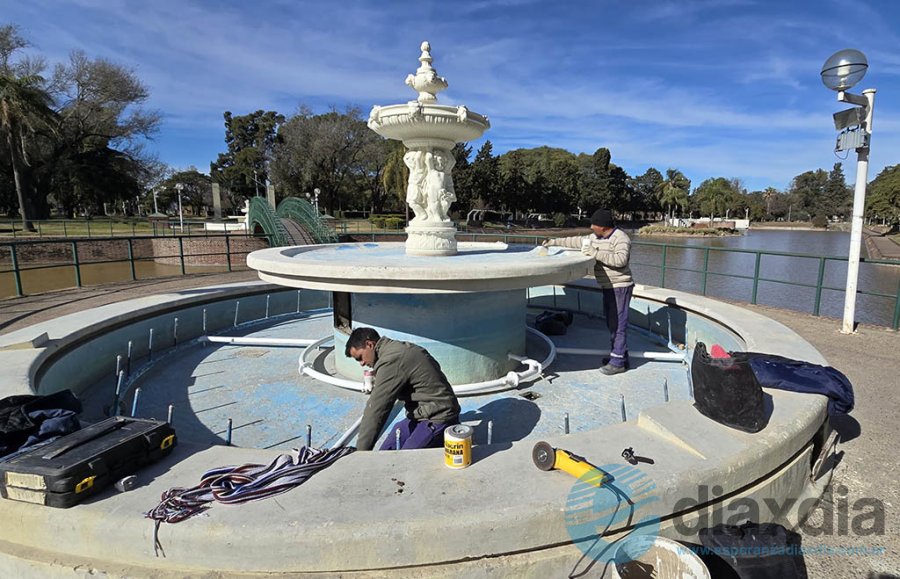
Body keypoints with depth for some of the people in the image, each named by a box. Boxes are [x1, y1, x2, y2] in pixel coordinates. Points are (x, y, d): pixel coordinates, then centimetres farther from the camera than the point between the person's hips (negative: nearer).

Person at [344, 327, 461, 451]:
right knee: (386, 452, 7)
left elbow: (376, 410, -20)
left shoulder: (391, 361, -21)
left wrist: (361, 453, -15)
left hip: (438, 420, -10)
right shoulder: (400, 348, 9)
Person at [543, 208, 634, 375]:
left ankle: (618, 362, 1)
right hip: (608, 287, 9)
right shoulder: (596, 238, 9)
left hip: (620, 287, -9)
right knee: (612, 324, 14)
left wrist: (596, 253, -29)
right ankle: (619, 355, 25)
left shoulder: (621, 239, -17)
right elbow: (577, 241, 20)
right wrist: (555, 241, 21)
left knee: (618, 324, -5)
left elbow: (621, 260, -31)